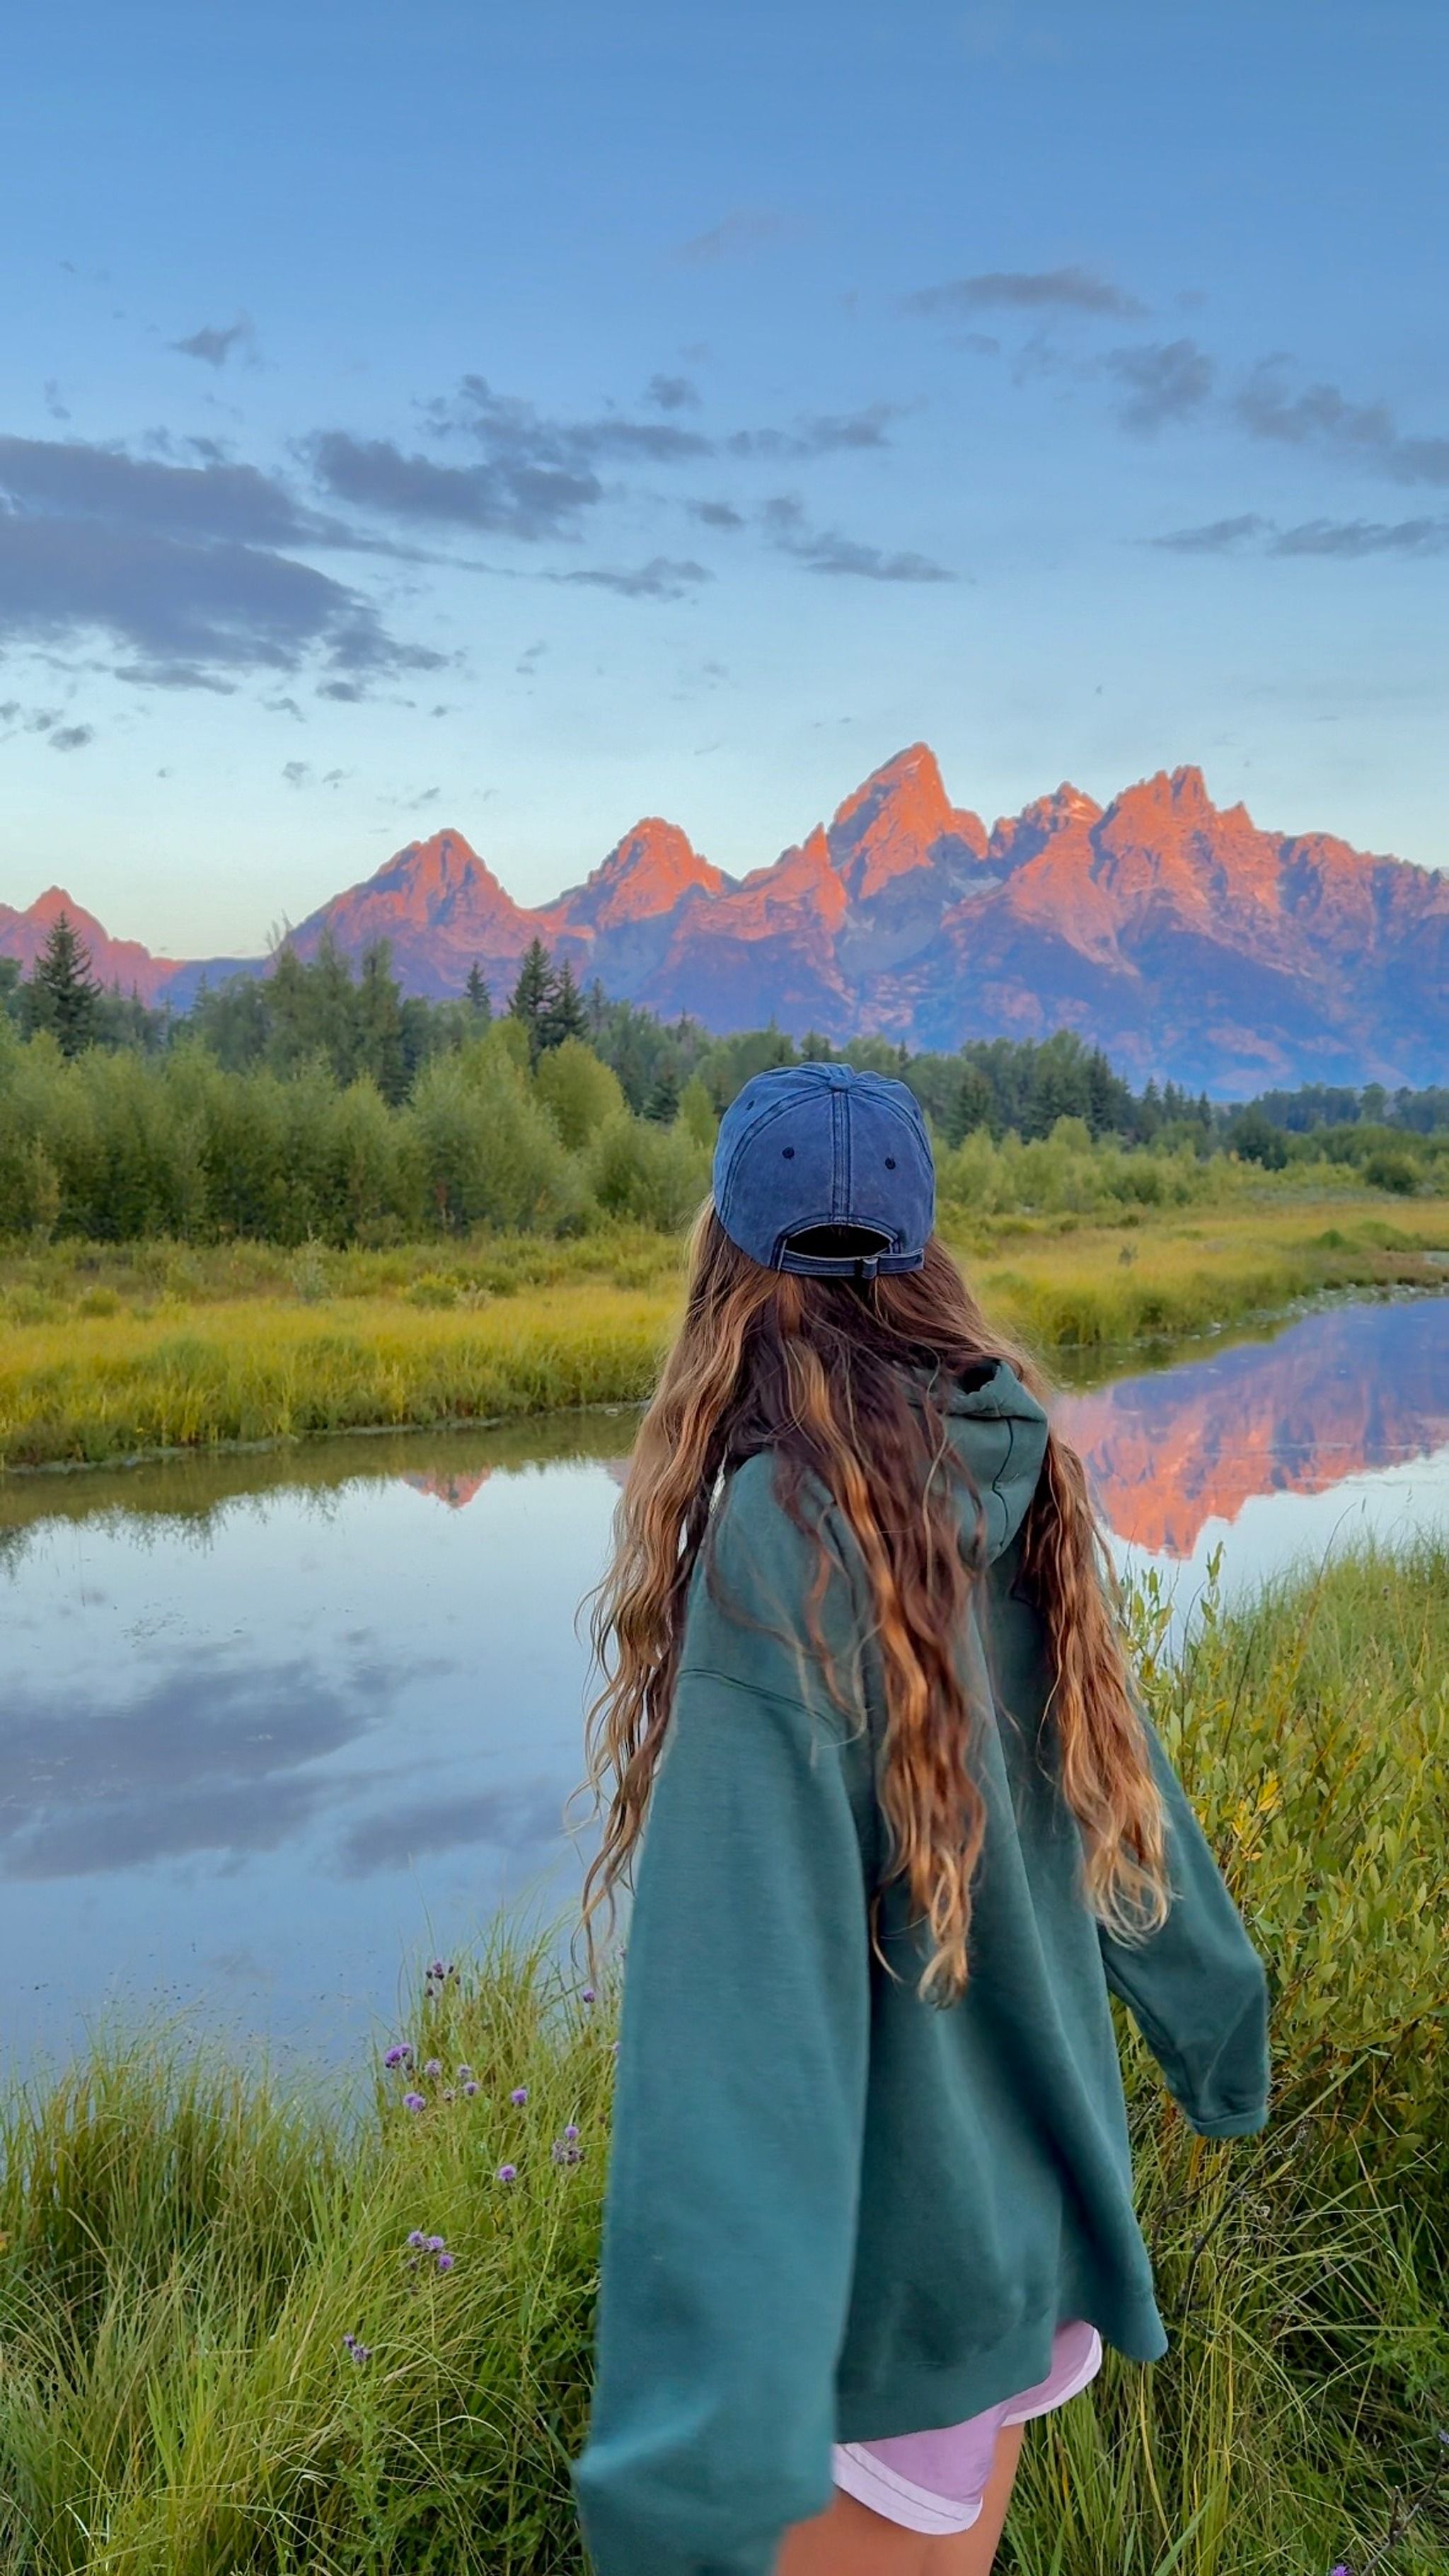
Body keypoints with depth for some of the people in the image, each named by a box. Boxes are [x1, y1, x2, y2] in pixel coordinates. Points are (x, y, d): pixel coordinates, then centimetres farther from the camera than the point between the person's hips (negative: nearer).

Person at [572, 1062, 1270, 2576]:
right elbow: (1117, 1787, 9)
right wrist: (1211, 2018, 26)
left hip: (880, 2267, -6)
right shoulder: (1017, 1494, -5)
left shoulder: (781, 1546, -27)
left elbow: (746, 1993, -35)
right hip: (1034, 2199, 7)